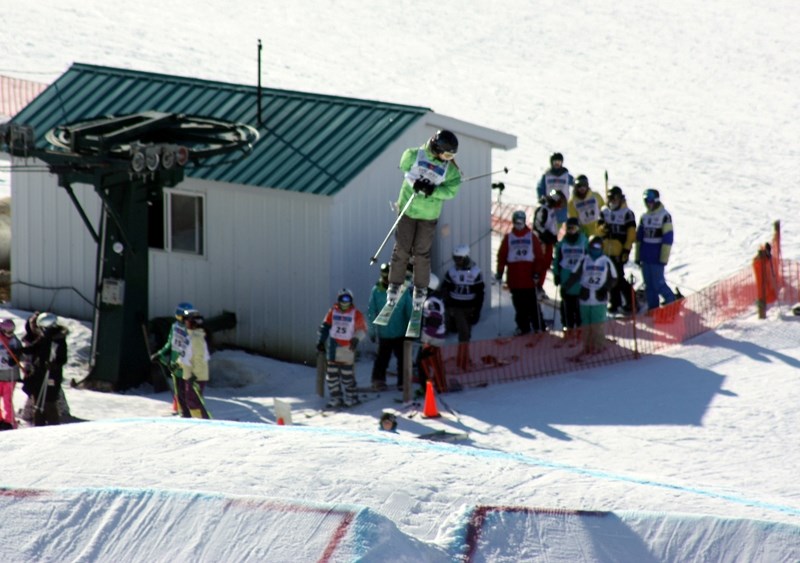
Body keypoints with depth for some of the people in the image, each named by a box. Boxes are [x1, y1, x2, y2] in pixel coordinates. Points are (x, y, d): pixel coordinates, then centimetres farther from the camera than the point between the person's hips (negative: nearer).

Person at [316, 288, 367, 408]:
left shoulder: (356, 314, -4)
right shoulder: (333, 312, 3)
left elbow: (362, 330, 1)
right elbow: (325, 326, 9)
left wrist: (356, 339, -16)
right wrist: (321, 341, 5)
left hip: (347, 347, -4)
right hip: (334, 346, 4)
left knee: (347, 375, -3)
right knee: (331, 373, 4)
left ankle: (351, 397, 10)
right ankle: (336, 398, 13)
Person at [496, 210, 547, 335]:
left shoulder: (532, 237, 2)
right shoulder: (508, 238, 6)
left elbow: (539, 256, 0)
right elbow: (502, 256, 5)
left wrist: (537, 272, -7)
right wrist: (500, 272, 0)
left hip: (529, 277, -2)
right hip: (514, 279, 2)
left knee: (533, 304, 0)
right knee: (519, 305, 5)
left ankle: (538, 326, 8)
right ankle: (522, 326, 14)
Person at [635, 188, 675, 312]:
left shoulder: (665, 216, -9)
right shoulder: (644, 217, 12)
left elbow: (668, 238, -11)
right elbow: (639, 237, 17)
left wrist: (664, 258, -13)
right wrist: (638, 256, 15)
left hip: (657, 258, -6)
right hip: (645, 257, 6)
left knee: (658, 284, -7)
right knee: (649, 285, 7)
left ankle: (671, 302, 11)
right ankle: (652, 308, 14)